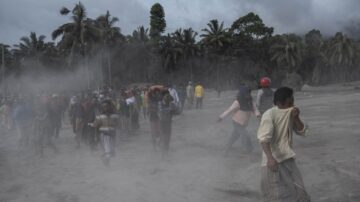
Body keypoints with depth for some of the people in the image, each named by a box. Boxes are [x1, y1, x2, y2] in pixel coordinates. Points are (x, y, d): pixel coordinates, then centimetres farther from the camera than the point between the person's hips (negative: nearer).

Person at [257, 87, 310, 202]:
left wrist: (296, 118, -10)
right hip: (273, 161, -7)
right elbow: (264, 138, -27)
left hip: (288, 159, 7)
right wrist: (270, 158, -39)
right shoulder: (270, 114, -18)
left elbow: (303, 132, 6)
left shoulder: (291, 114, 4)